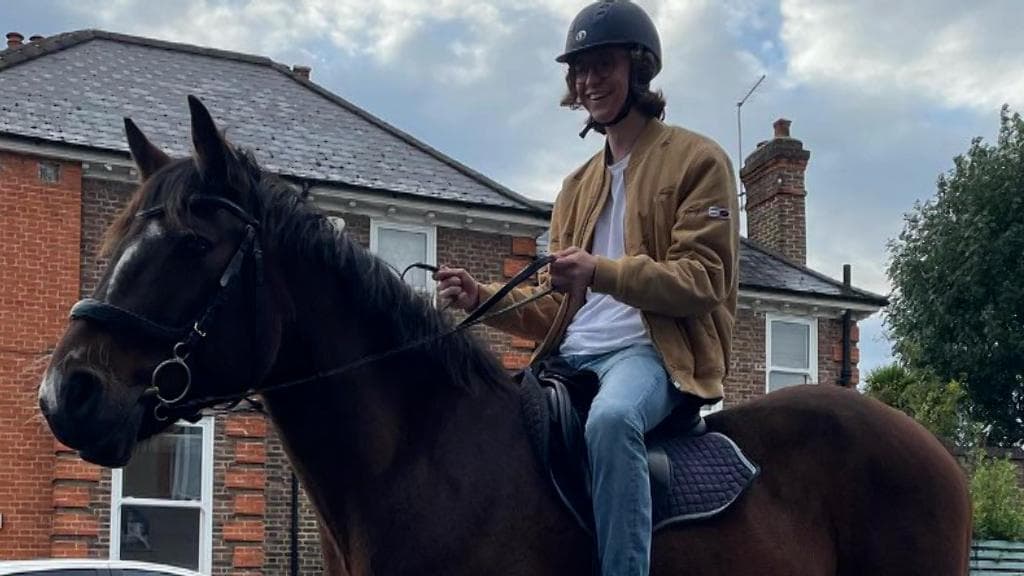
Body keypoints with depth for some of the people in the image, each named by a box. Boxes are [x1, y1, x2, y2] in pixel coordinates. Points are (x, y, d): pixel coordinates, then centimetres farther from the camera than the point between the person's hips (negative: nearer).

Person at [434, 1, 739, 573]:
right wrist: (483, 297, 3)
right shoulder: (579, 186, 23)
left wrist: (600, 273, -24)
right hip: (572, 357, 8)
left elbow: (701, 280, -9)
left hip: (651, 352, -7)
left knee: (612, 417, -39)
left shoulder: (698, 160, 3)